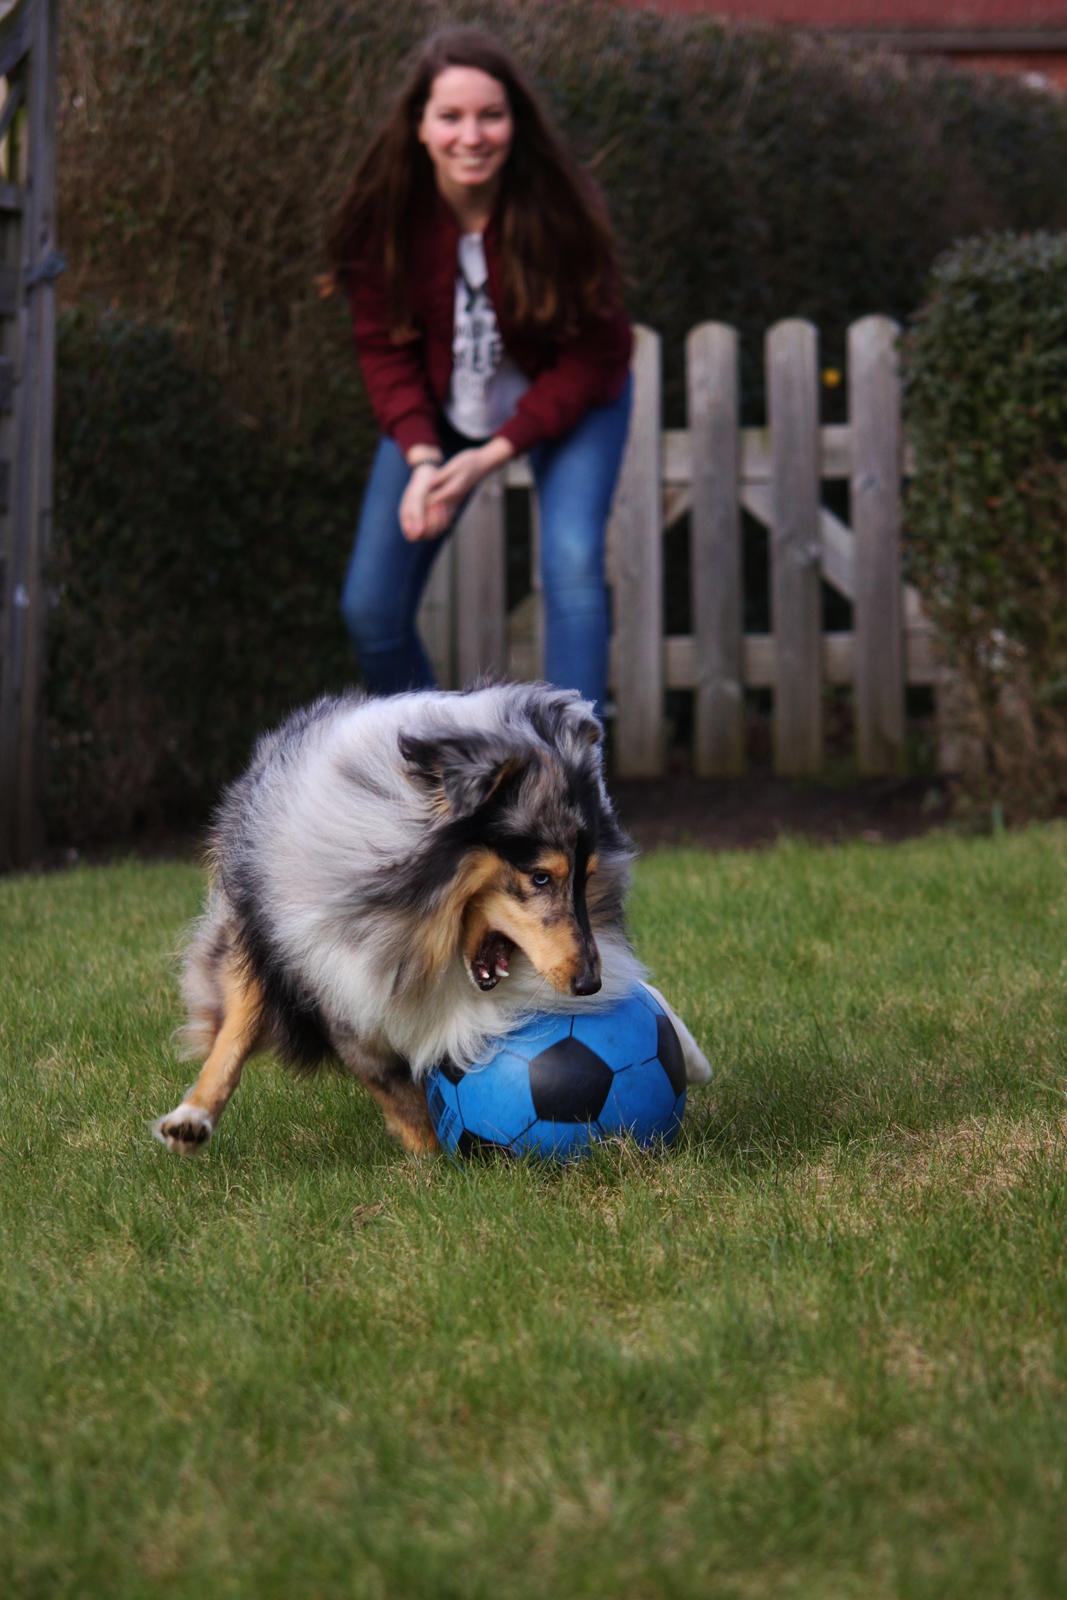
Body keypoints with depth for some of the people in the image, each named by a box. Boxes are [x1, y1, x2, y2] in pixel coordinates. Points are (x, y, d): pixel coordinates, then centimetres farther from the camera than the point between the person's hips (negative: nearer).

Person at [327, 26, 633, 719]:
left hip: (567, 402, -3)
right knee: (370, 608, -1)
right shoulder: (385, 213, -20)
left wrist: (493, 455, -27)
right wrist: (422, 457, -27)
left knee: (573, 565, -27)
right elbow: (385, 346, -11)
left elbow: (592, 355, -20)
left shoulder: (560, 208, -27)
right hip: (438, 411, 3)